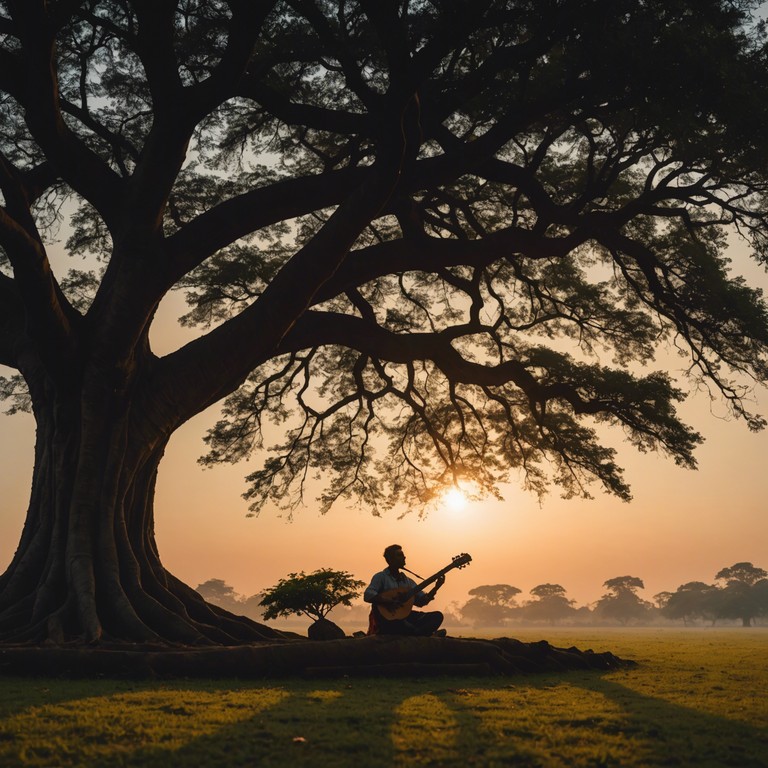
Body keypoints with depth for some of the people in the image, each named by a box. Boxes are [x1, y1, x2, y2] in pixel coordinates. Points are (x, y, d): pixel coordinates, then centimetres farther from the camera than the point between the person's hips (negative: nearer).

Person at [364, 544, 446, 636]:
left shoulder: (408, 581, 21)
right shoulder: (380, 577, 3)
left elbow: (422, 601, 15)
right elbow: (368, 595, -13)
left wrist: (436, 587, 2)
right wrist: (389, 601, -25)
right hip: (387, 618, -6)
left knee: (437, 616, -12)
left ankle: (417, 634, -39)